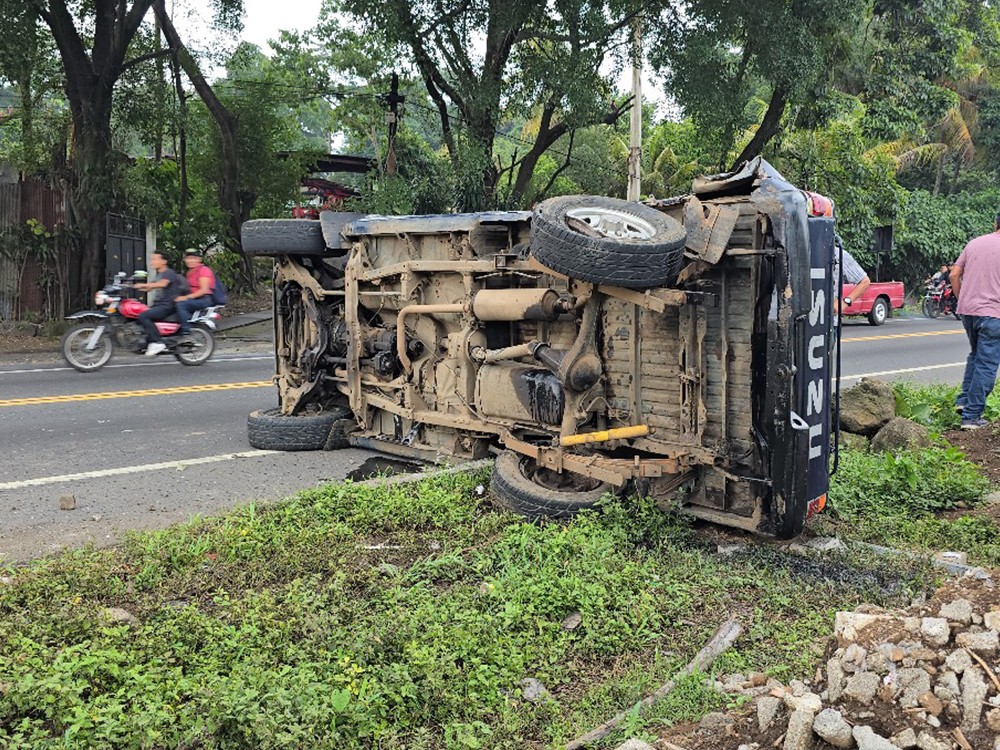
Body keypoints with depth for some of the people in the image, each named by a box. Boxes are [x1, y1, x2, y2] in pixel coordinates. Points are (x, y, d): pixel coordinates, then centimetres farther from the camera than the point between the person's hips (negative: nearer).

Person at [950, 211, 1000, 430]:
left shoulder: (974, 243, 9)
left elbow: (954, 275, 9)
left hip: (967, 309, 6)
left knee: (975, 355, 24)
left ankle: (964, 400, 17)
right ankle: (972, 416, -1)